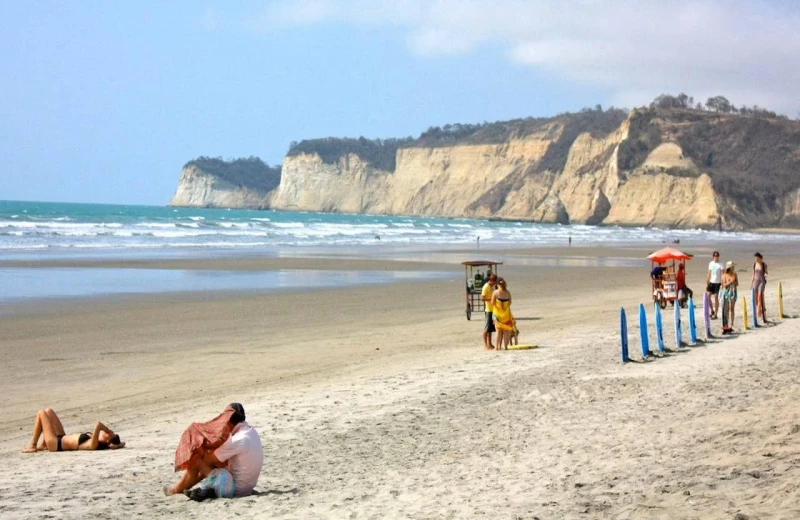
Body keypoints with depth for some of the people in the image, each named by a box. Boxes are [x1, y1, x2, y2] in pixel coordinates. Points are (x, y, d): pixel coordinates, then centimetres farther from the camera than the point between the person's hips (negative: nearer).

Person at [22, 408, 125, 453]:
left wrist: (109, 431, -34)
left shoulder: (94, 444, -38)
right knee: (48, 411, 16)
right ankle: (42, 445, 22)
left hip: (55, 444, -9)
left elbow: (98, 424, -50)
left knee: (41, 413, -1)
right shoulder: (99, 442, -15)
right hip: (62, 438, 9)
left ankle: (32, 446, 9)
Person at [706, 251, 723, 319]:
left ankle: (715, 314, 4)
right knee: (708, 296, -3)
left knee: (716, 298, -3)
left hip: (717, 283, -5)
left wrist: (722, 284, -18)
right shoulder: (710, 263, 10)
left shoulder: (720, 265, -6)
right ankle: (712, 311, 16)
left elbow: (722, 275, -10)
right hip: (711, 282, 5)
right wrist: (707, 283, 12)